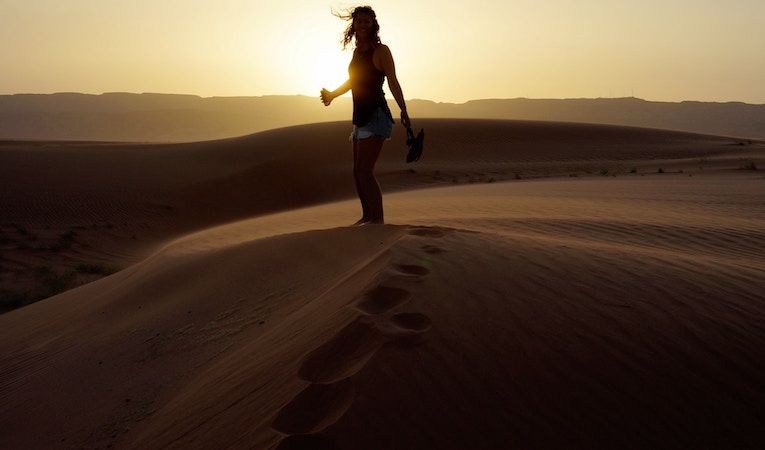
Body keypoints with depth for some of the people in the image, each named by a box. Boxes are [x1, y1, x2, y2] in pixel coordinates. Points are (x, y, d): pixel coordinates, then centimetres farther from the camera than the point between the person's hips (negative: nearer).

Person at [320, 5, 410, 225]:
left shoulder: (380, 50, -5)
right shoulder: (357, 52, 16)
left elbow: (393, 82, -10)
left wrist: (404, 111, -19)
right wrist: (332, 95, 26)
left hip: (376, 116, -9)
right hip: (360, 118, 9)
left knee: (365, 171, -17)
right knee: (358, 172, 12)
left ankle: (378, 219, -14)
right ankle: (367, 216, 22)